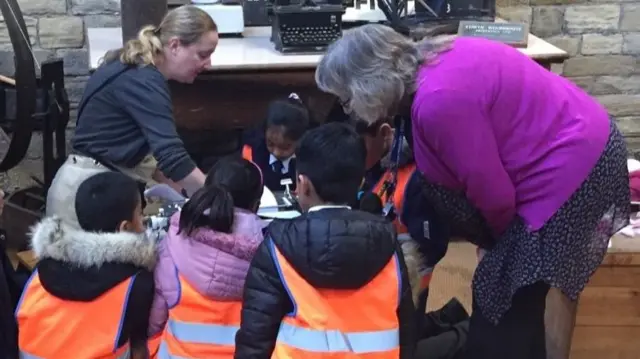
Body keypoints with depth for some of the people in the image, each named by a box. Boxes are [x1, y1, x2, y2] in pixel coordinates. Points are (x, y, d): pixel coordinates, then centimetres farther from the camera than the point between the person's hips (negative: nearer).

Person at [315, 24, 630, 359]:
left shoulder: (439, 100, -28)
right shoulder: (427, 64, 2)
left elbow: (490, 189, -18)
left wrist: (504, 238, 1)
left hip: (573, 165, -9)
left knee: (505, 295, 0)